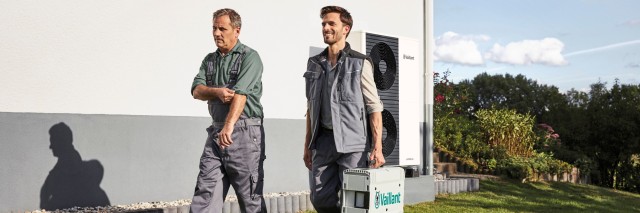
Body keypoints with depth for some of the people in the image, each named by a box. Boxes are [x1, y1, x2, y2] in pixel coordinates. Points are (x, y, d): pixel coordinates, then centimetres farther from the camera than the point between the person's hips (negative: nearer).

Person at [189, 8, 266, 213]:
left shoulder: (249, 57, -4)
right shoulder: (209, 59, 17)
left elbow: (240, 93, -18)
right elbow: (196, 90, 6)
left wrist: (229, 125, -28)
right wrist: (217, 92, -14)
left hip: (244, 130, -6)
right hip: (216, 130, 6)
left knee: (250, 196, 1)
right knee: (205, 192, 1)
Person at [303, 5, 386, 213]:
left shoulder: (360, 63, -3)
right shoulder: (314, 64, 11)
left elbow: (374, 107, -6)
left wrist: (377, 147, -14)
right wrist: (307, 145, 13)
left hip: (352, 142, -4)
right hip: (323, 141, 5)